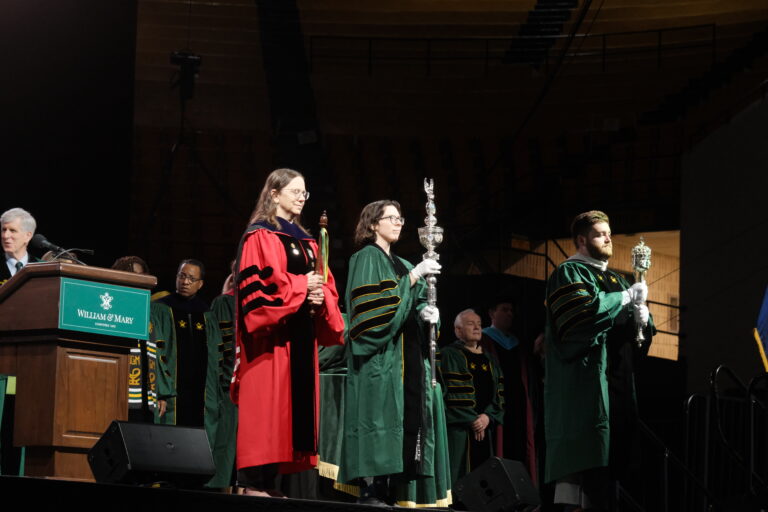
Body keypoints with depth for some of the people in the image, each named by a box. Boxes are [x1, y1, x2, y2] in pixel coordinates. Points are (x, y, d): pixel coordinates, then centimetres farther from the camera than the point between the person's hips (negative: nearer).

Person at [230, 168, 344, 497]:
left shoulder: (306, 241, 20)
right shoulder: (260, 236, -3)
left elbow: (325, 285, 17)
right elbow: (257, 282, -15)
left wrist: (320, 297, -5)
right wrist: (300, 286, -15)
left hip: (301, 333, 8)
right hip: (272, 334, -8)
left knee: (294, 403, 4)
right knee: (267, 405, -12)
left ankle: (270, 480, 6)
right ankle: (254, 481, -11)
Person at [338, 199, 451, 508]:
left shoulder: (400, 264, 23)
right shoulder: (367, 258, -2)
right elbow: (379, 301, -17)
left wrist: (425, 311, -2)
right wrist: (413, 276, -19)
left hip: (405, 355, 8)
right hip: (380, 354, -8)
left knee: (405, 419, 1)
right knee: (379, 414, -15)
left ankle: (396, 489, 0)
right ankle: (371, 488, -17)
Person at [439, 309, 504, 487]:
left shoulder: (490, 360, 19)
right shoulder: (449, 355, 1)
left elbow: (499, 394, 12)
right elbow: (451, 393, -8)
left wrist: (488, 416, -7)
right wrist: (472, 420, -12)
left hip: (485, 426, 6)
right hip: (458, 427, -5)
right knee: (459, 473, -11)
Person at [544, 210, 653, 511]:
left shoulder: (616, 280, 24)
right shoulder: (569, 273, 0)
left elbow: (642, 329, 20)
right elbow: (580, 312, -19)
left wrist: (642, 317, -4)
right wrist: (625, 298, -13)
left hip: (617, 382, 8)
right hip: (584, 381, -8)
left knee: (610, 459, 3)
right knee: (584, 455, -16)